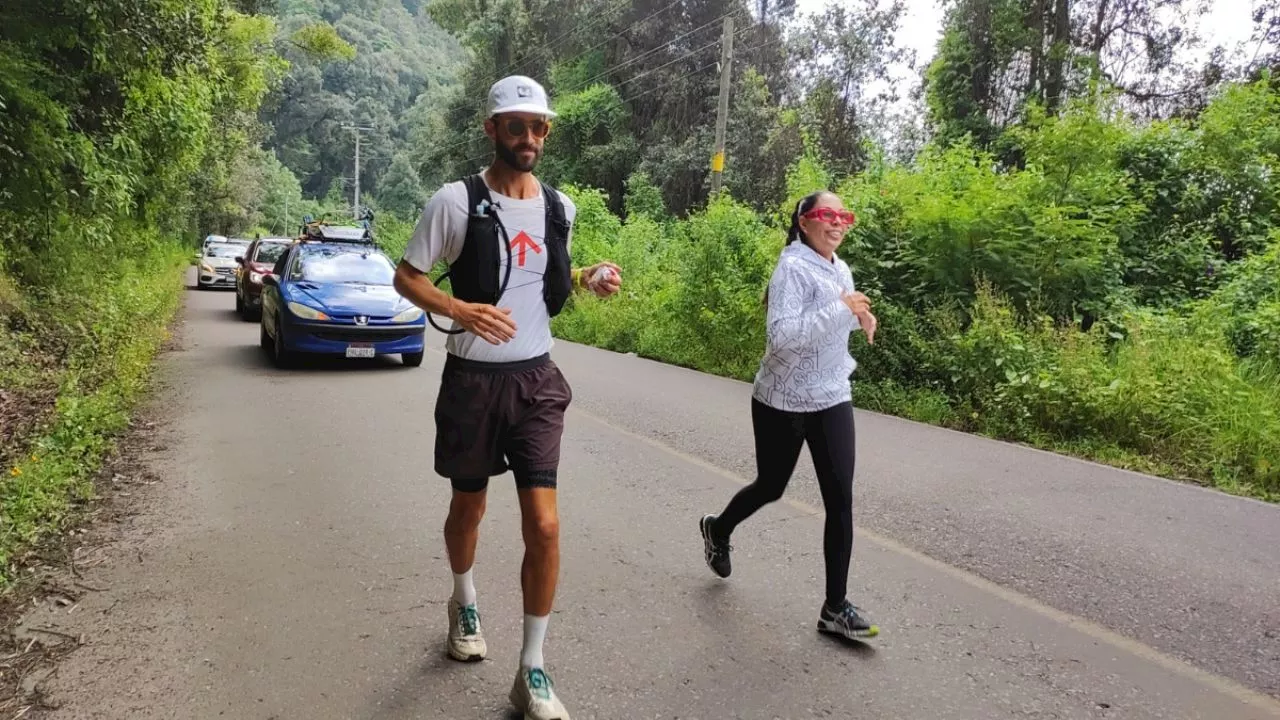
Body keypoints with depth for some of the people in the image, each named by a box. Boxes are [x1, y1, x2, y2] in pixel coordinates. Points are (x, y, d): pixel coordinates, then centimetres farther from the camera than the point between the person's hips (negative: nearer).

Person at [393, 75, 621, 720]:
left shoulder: (560, 206, 5)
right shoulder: (455, 201, -9)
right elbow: (405, 277, -4)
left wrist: (589, 279, 1)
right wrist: (459, 309, -23)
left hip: (537, 378, 2)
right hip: (473, 379, -2)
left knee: (544, 525, -6)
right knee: (468, 507, 16)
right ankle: (464, 602, 49)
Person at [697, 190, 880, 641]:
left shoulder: (840, 269, 8)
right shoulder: (793, 268, -17)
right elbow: (780, 335, -29)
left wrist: (857, 317, 3)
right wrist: (840, 310, -30)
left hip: (833, 401, 6)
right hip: (783, 403, -6)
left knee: (841, 500, -2)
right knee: (771, 486, 13)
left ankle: (835, 607, 7)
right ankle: (718, 529, 46)